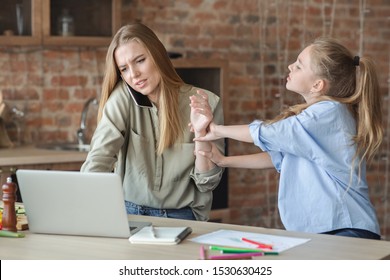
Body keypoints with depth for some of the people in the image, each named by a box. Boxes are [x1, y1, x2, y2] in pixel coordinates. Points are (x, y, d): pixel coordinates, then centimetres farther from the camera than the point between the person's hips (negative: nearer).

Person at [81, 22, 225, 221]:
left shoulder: (205, 103, -4)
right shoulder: (123, 97, -4)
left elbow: (208, 182, -2)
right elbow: (98, 158, -15)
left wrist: (200, 132, -17)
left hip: (182, 217, -1)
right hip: (130, 213, 1)